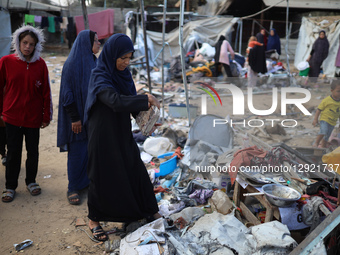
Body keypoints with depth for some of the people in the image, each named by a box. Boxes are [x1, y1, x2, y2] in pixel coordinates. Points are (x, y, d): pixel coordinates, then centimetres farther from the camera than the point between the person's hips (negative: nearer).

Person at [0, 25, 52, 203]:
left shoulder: (40, 64, -2)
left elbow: (46, 91, 1)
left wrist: (46, 115, 2)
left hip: (33, 116, 1)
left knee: (33, 151, 12)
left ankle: (31, 181, 32)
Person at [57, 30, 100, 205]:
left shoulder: (93, 61, 8)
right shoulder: (72, 64, -15)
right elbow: (67, 93, -16)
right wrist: (75, 118, -18)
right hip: (78, 116, -7)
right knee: (77, 152, 2)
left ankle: (87, 180, 30)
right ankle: (73, 189, 16)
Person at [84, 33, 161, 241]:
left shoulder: (123, 74, 4)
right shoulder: (99, 77, -20)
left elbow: (130, 101, 7)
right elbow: (115, 101, -36)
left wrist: (144, 107, -13)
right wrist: (146, 99, -30)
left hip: (122, 133, 7)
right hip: (104, 135, -7)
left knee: (137, 172, 13)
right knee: (104, 177, 6)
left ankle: (150, 212, 31)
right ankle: (94, 220, 27)